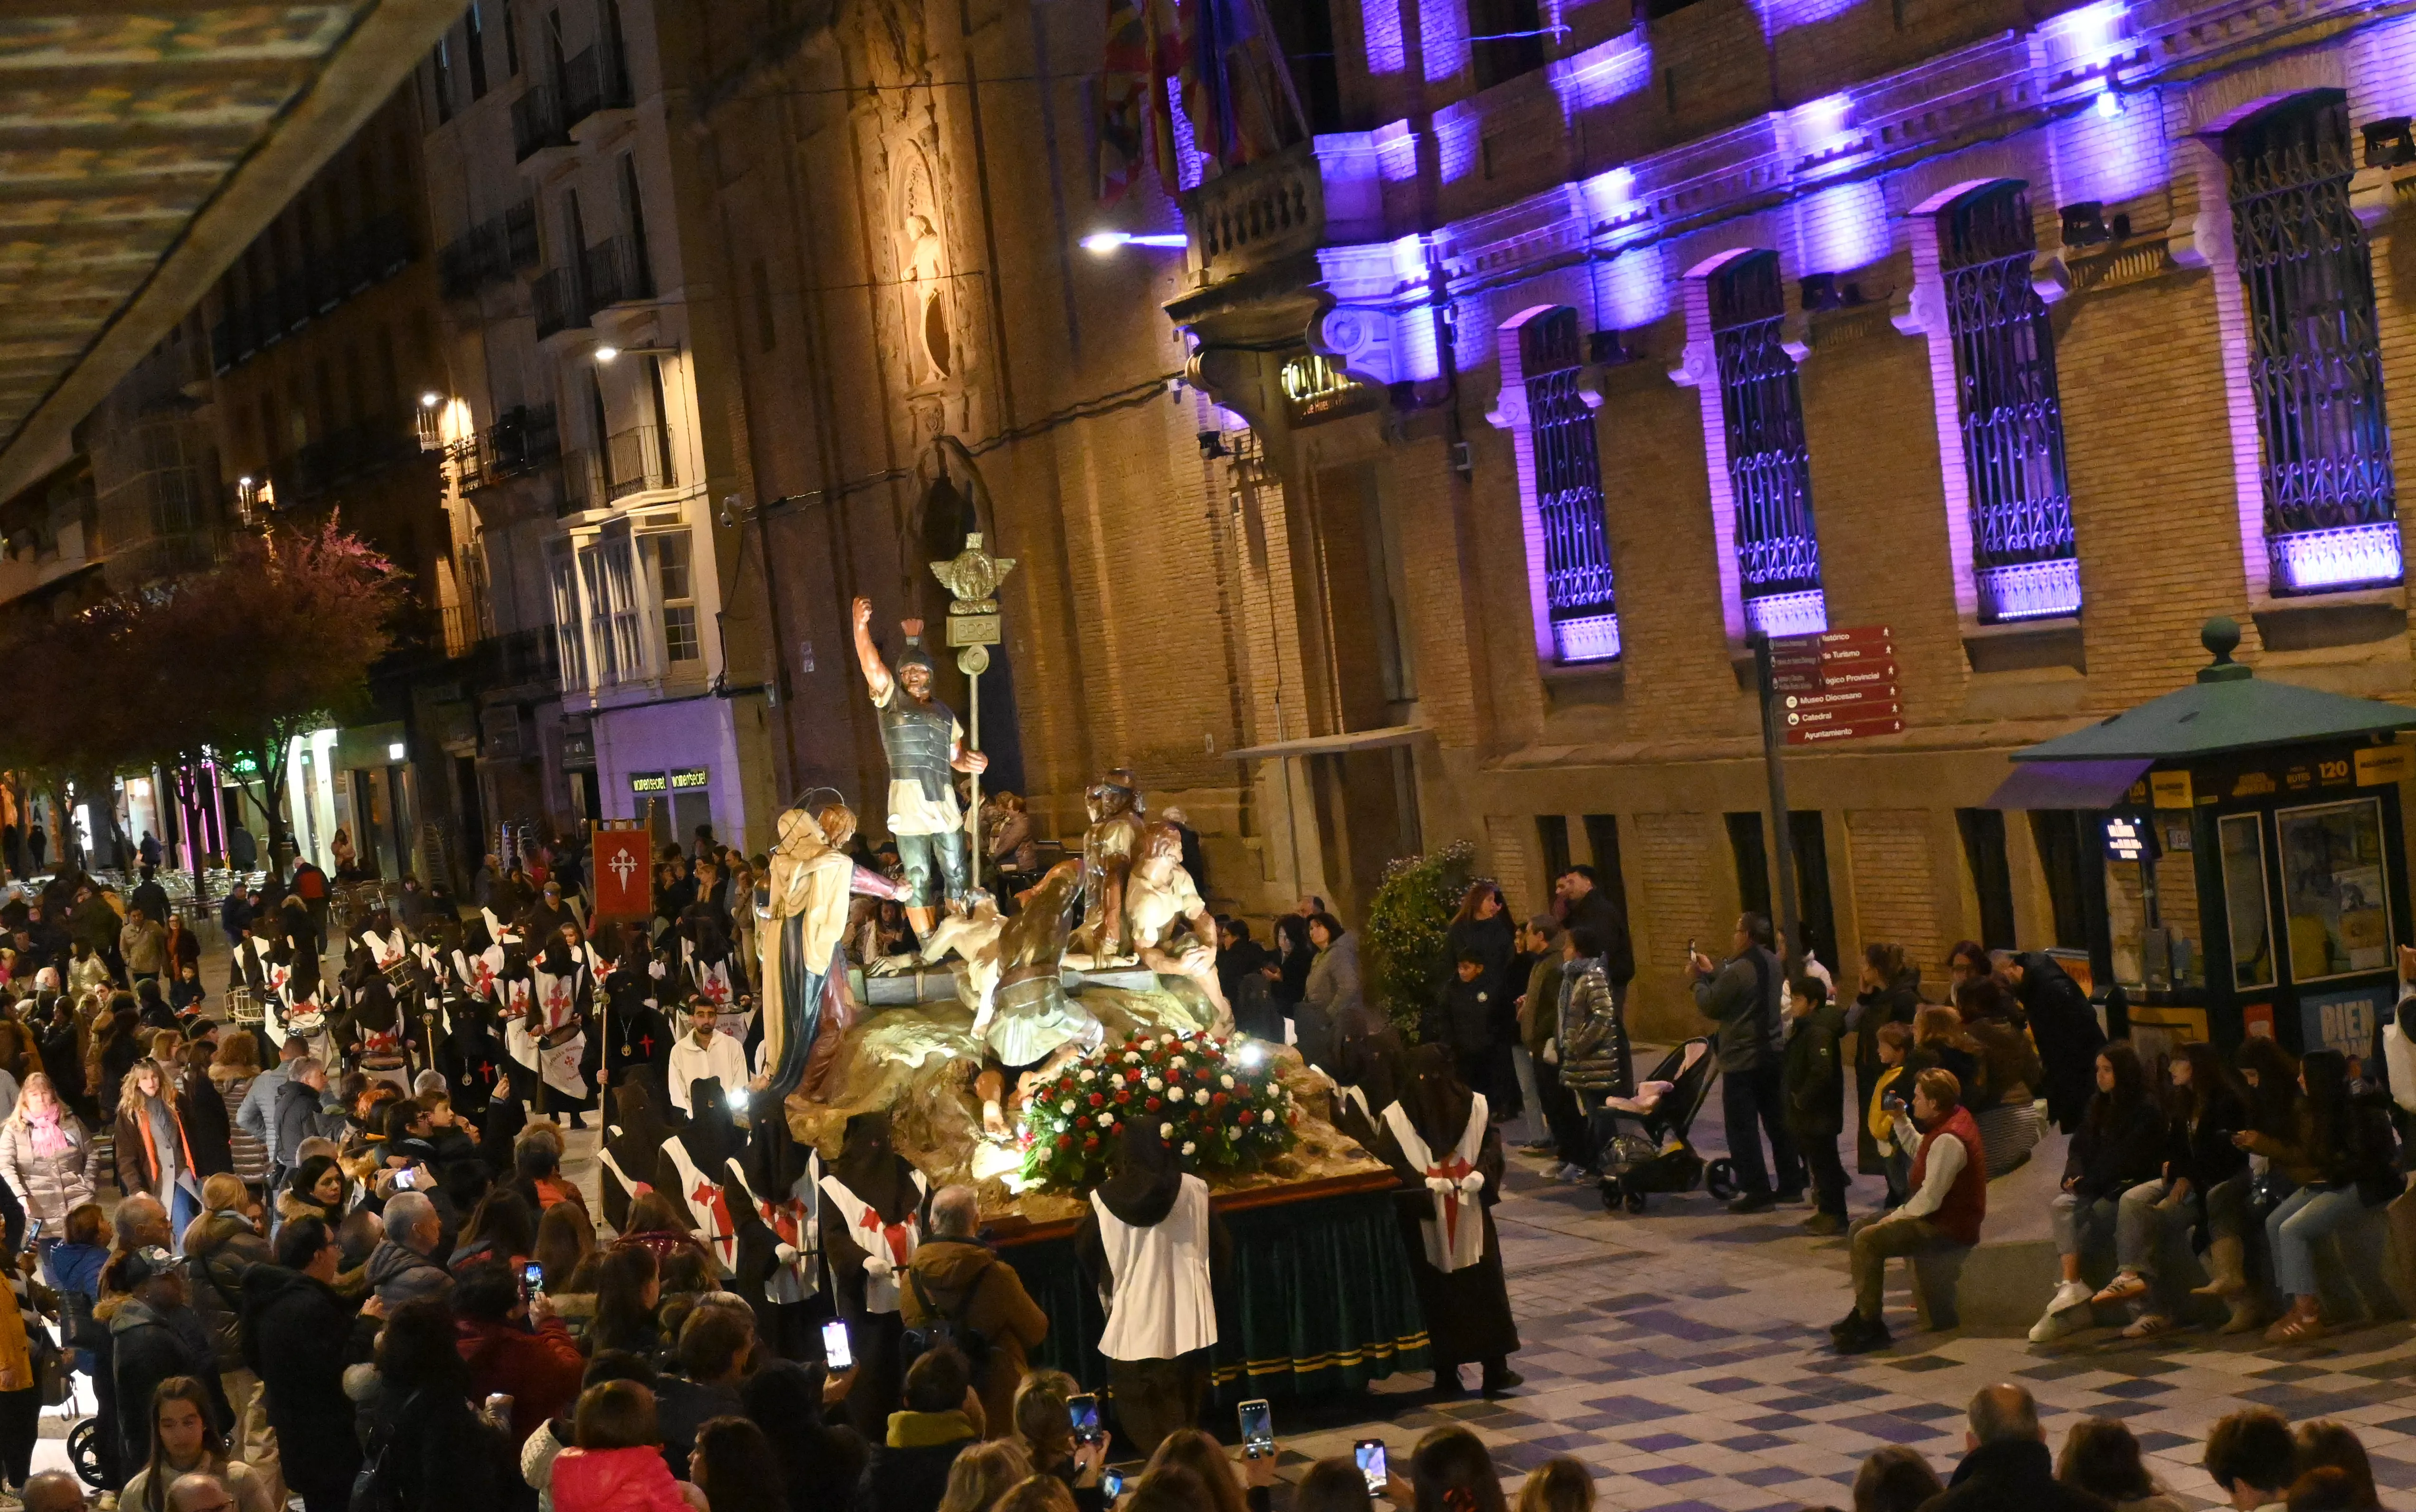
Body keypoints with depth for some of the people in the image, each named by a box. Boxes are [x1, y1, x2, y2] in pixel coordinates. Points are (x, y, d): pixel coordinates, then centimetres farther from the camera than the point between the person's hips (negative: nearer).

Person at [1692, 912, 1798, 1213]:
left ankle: (1757, 1191, -1)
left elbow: (1710, 1007, -11)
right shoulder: (1772, 963, 5)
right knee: (1778, 1121, 16)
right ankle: (1791, 1184, 23)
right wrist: (1713, 971, 20)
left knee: (1743, 1127, -1)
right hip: (1773, 1053, 8)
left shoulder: (1738, 971, -22)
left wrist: (1700, 979, 5)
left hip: (1743, 1060, -8)